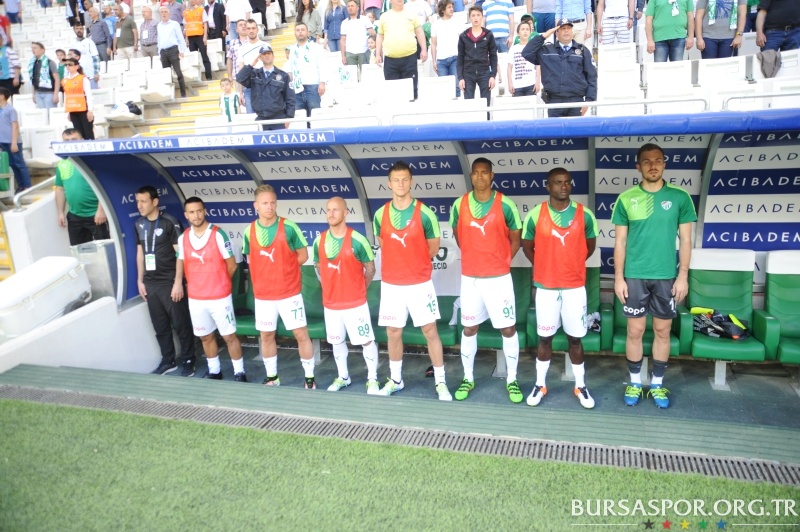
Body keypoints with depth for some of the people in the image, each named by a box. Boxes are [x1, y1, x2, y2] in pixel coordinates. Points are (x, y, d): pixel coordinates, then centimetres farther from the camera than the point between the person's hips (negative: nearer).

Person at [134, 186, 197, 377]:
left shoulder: (170, 222, -11)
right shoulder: (139, 224, 9)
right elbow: (140, 253, 16)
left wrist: (178, 282, -15)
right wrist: (140, 280, 13)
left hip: (169, 282, -6)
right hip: (150, 284, 6)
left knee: (181, 324, 1)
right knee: (160, 326, 13)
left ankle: (187, 360, 15)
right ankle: (168, 361, 26)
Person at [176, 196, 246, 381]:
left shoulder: (218, 234, -12)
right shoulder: (183, 238, 1)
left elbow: (231, 265, -5)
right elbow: (181, 261, 17)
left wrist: (218, 283, 6)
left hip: (220, 297, -4)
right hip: (195, 298, 4)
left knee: (229, 336, 3)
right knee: (205, 336, 16)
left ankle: (239, 373, 15)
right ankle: (214, 371, 33)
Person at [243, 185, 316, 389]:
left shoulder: (289, 227, -11)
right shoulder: (249, 231, -1)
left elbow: (302, 255, -3)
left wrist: (283, 268, -4)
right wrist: (267, 271, 0)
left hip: (289, 293, -3)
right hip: (263, 295, 3)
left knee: (301, 334, 0)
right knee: (266, 336, 13)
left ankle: (310, 378, 14)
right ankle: (272, 377, 30)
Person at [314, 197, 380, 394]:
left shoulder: (358, 240, -13)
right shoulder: (319, 241, -1)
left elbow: (370, 268, -2)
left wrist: (358, 289, 5)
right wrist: (331, 288, 10)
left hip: (356, 302, -4)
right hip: (330, 303, 4)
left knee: (366, 340, 2)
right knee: (337, 341, 16)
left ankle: (372, 379, 17)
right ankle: (343, 377, 33)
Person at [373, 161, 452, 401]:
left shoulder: (425, 213, -9)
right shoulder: (380, 215, -1)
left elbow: (433, 246, 3)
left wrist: (415, 264, 7)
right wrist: (398, 262, 8)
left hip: (420, 283, -2)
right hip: (390, 284, 3)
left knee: (430, 331, 2)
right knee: (393, 332, 11)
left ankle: (440, 383, 13)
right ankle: (395, 380, 28)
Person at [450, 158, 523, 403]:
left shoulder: (505, 204, -8)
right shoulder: (459, 205, -1)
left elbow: (515, 239, 3)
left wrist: (500, 262, 1)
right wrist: (476, 258, 11)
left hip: (499, 278, -2)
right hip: (469, 277, 2)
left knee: (508, 329, 3)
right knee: (469, 329, 11)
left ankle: (512, 380, 19)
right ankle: (468, 378, 26)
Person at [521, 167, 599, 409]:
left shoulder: (585, 215, -5)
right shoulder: (535, 216, -7)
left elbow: (590, 245, 12)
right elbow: (527, 246, 8)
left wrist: (571, 265, 12)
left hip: (575, 286, 1)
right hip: (545, 287, 0)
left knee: (575, 338, 9)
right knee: (545, 337, 9)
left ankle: (580, 386, 24)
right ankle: (540, 385, 24)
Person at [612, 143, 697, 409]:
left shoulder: (680, 197, 0)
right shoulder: (626, 199, -1)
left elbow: (685, 240, 3)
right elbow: (620, 242, 1)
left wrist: (683, 275, -3)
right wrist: (619, 277, -3)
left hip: (667, 277, 1)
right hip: (634, 276, 0)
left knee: (663, 331, 9)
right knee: (635, 330, 5)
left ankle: (657, 384, 24)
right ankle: (635, 382, 22)